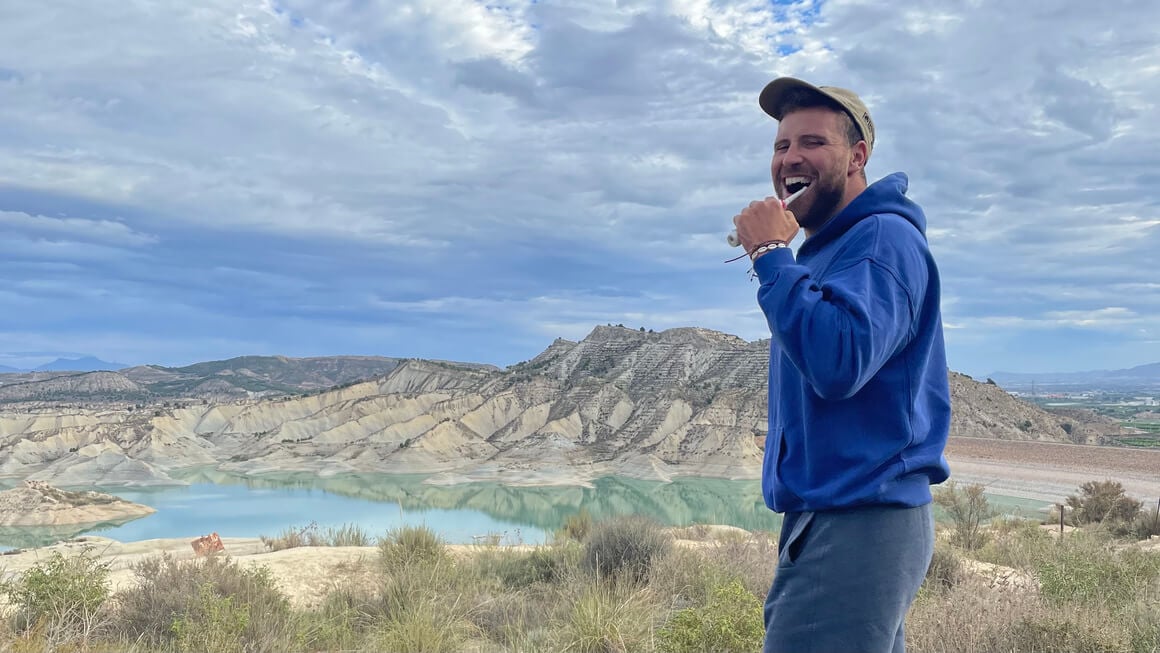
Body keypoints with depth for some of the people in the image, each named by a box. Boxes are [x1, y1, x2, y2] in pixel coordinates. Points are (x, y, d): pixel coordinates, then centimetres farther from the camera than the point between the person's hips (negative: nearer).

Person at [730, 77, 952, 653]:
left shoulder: (882, 239, -12)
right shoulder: (824, 248, 17)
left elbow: (839, 363, -27)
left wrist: (770, 255, -20)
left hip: (859, 523, -10)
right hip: (826, 518, 10)